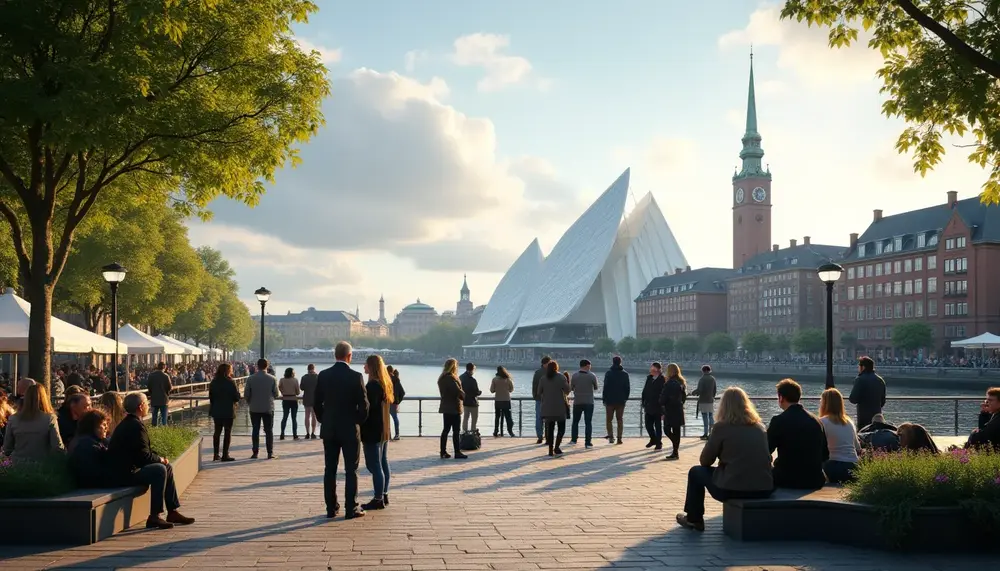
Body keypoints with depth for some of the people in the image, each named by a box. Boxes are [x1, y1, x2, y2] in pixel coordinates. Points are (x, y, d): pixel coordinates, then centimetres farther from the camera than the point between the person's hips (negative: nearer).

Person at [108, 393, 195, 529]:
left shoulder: (129, 423, 14)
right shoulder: (136, 426, -20)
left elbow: (143, 451, 16)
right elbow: (144, 455, -22)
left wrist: (159, 458, 2)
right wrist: (160, 459, -5)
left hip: (126, 466, 11)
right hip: (126, 471, -11)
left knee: (167, 467, 13)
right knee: (160, 470, -23)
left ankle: (173, 512, 15)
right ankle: (154, 517, -19)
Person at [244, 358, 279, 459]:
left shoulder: (250, 379, -6)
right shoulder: (272, 379, -6)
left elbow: (246, 395, -3)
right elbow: (276, 394, 0)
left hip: (254, 409, 0)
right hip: (268, 408, 0)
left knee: (255, 430, 8)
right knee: (269, 431, 6)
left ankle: (255, 452, 7)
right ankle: (270, 453, 2)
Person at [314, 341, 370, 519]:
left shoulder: (324, 375, -1)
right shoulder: (355, 376, -12)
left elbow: (317, 402, 3)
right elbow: (363, 404, -12)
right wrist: (359, 421, 5)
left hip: (329, 429, 3)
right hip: (350, 429, -3)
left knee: (330, 470, 9)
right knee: (351, 470, 3)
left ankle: (331, 508, 12)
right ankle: (351, 509, 4)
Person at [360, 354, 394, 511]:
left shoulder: (372, 385, -18)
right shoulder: (384, 383, 12)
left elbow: (368, 408, -20)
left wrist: (362, 432, -14)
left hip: (373, 431, -10)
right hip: (384, 430, 10)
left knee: (374, 466, -5)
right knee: (383, 463, 15)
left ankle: (378, 499, -3)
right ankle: (384, 496, 22)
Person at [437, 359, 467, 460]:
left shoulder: (442, 378, 11)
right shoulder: (451, 378, -18)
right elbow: (458, 391, -22)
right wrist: (463, 395, -2)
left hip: (446, 407, 9)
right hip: (454, 407, -9)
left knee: (446, 429, 12)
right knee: (456, 431, -5)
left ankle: (443, 452, 14)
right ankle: (457, 452, -3)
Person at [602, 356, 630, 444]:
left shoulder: (608, 373, -8)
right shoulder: (625, 374, 4)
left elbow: (605, 387, -9)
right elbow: (628, 388, 6)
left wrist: (604, 398, -2)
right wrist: (625, 398, 15)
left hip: (610, 400, -3)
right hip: (621, 401, 3)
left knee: (609, 419, 6)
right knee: (620, 419, 8)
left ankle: (610, 436, -5)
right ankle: (619, 438, 4)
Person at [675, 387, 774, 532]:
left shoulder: (721, 427, -5)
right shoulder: (760, 427, 8)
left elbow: (705, 461, 2)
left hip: (732, 490, -5)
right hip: (765, 489, 5)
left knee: (696, 472, 21)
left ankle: (694, 519, 31)